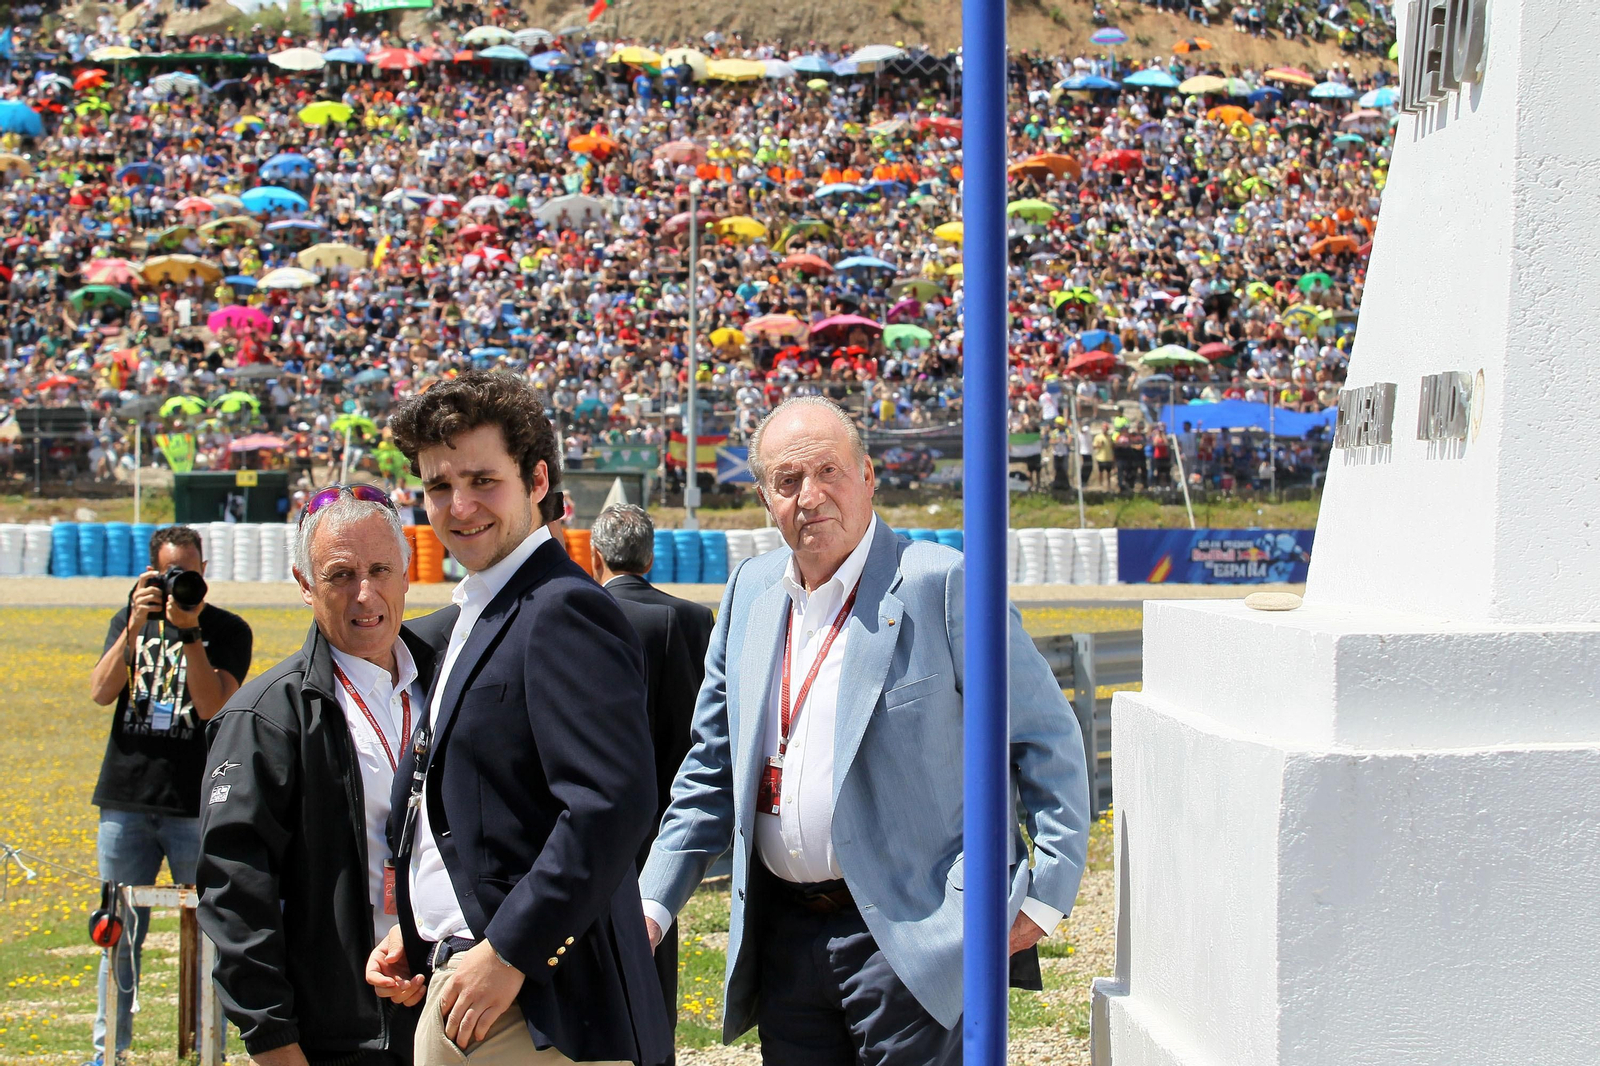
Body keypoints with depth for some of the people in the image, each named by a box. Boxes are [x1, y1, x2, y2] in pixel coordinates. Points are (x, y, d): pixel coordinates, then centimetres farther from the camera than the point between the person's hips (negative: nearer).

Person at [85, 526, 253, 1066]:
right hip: (125, 800, 3)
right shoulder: (128, 621, 11)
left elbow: (213, 706, -11)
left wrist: (189, 632, -17)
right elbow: (101, 692, -3)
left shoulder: (228, 631, 2)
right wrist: (135, 627, -13)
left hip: (195, 805, -3)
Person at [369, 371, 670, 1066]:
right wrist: (414, 932, 12)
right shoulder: (475, 615, 15)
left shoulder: (564, 611, -16)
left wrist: (509, 954, -21)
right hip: (453, 986, 9)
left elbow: (613, 804, -25)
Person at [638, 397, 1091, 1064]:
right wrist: (654, 901, 9)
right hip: (785, 939, 6)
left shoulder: (941, 583, -8)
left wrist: (1044, 894, -8)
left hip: (909, 936, -6)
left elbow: (1047, 739, -4)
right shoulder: (751, 591, 11)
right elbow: (712, 767, 17)